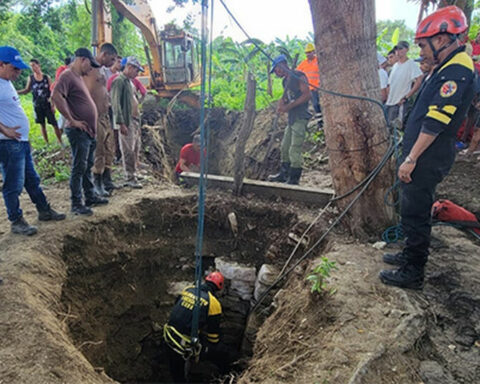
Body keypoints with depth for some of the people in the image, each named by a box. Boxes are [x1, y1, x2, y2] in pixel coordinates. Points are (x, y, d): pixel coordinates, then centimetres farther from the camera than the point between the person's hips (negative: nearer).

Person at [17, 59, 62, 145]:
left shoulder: (47, 77, -1)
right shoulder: (30, 78, 3)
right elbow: (27, 90, 12)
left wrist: (53, 105, -5)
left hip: (47, 105, -2)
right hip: (37, 106, 2)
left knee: (54, 124, -3)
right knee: (42, 125, 7)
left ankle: (60, 142, 5)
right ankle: (47, 143, 14)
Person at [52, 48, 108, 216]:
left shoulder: (79, 76, 17)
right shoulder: (67, 75, -13)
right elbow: (56, 96, -28)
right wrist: (72, 120, -23)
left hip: (89, 131, 10)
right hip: (79, 131, -10)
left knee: (87, 166, 16)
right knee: (79, 168, -3)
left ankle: (90, 197, 28)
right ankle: (76, 204, 5)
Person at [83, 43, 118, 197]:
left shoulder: (102, 70, 19)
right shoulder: (90, 68, -11)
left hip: (105, 116, 10)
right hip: (95, 116, -10)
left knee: (109, 149, 12)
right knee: (98, 150, -5)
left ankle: (107, 180, 21)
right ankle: (97, 183, 5)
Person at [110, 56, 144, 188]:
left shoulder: (129, 81, 20)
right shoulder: (119, 81, -9)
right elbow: (116, 103, -15)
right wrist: (121, 123, -20)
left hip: (135, 120, 9)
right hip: (126, 121, -9)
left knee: (135, 149, 12)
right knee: (129, 151, -6)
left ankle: (132, 177, 21)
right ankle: (130, 178, 0)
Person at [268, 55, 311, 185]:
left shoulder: (299, 76, -8)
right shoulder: (285, 81, 19)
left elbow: (307, 94, -16)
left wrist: (289, 106, -17)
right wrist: (281, 105, 1)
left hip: (300, 118, -9)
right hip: (291, 119, 9)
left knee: (294, 151, -9)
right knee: (284, 149, 14)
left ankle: (294, 179, -1)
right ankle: (283, 174, 25)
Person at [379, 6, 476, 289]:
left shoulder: (456, 72, -18)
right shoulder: (450, 69, 15)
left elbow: (434, 123, -25)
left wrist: (411, 159, -23)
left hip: (426, 162, -10)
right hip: (425, 159, 10)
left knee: (416, 214, -1)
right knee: (414, 211, 20)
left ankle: (413, 274, 12)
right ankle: (412, 255, 36)